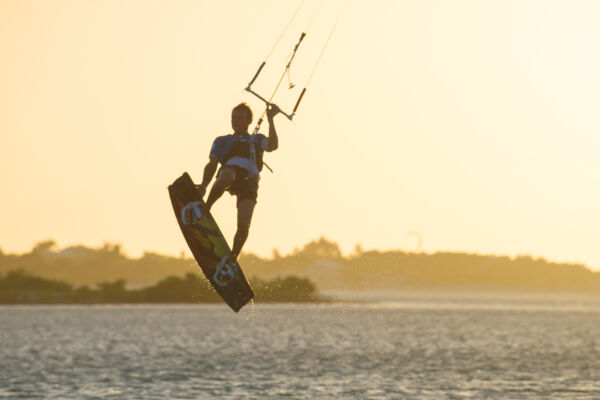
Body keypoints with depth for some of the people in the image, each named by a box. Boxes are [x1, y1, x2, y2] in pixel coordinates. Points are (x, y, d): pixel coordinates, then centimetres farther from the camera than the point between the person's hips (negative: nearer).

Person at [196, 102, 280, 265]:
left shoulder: (257, 139, 33)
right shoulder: (222, 141, 33)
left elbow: (272, 146, 10)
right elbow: (212, 164, 20)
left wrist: (270, 120, 8)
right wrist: (204, 185, 3)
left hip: (249, 183, 1)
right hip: (230, 171, -1)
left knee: (244, 226, -19)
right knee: (227, 176, -43)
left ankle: (232, 259, -5)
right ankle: (205, 210, -27)